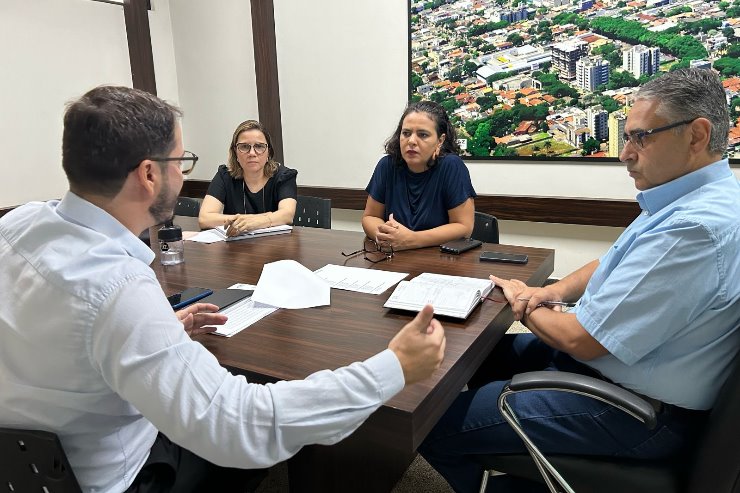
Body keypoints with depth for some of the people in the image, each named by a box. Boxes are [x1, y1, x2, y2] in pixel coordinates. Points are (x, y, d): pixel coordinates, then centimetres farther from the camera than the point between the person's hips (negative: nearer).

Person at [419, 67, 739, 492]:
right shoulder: (695, 201, 6)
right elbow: (611, 266, 17)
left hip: (635, 414, -10)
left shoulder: (694, 228, -29)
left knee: (430, 427, -11)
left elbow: (581, 340, -27)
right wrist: (548, 293, -2)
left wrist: (526, 307, -6)